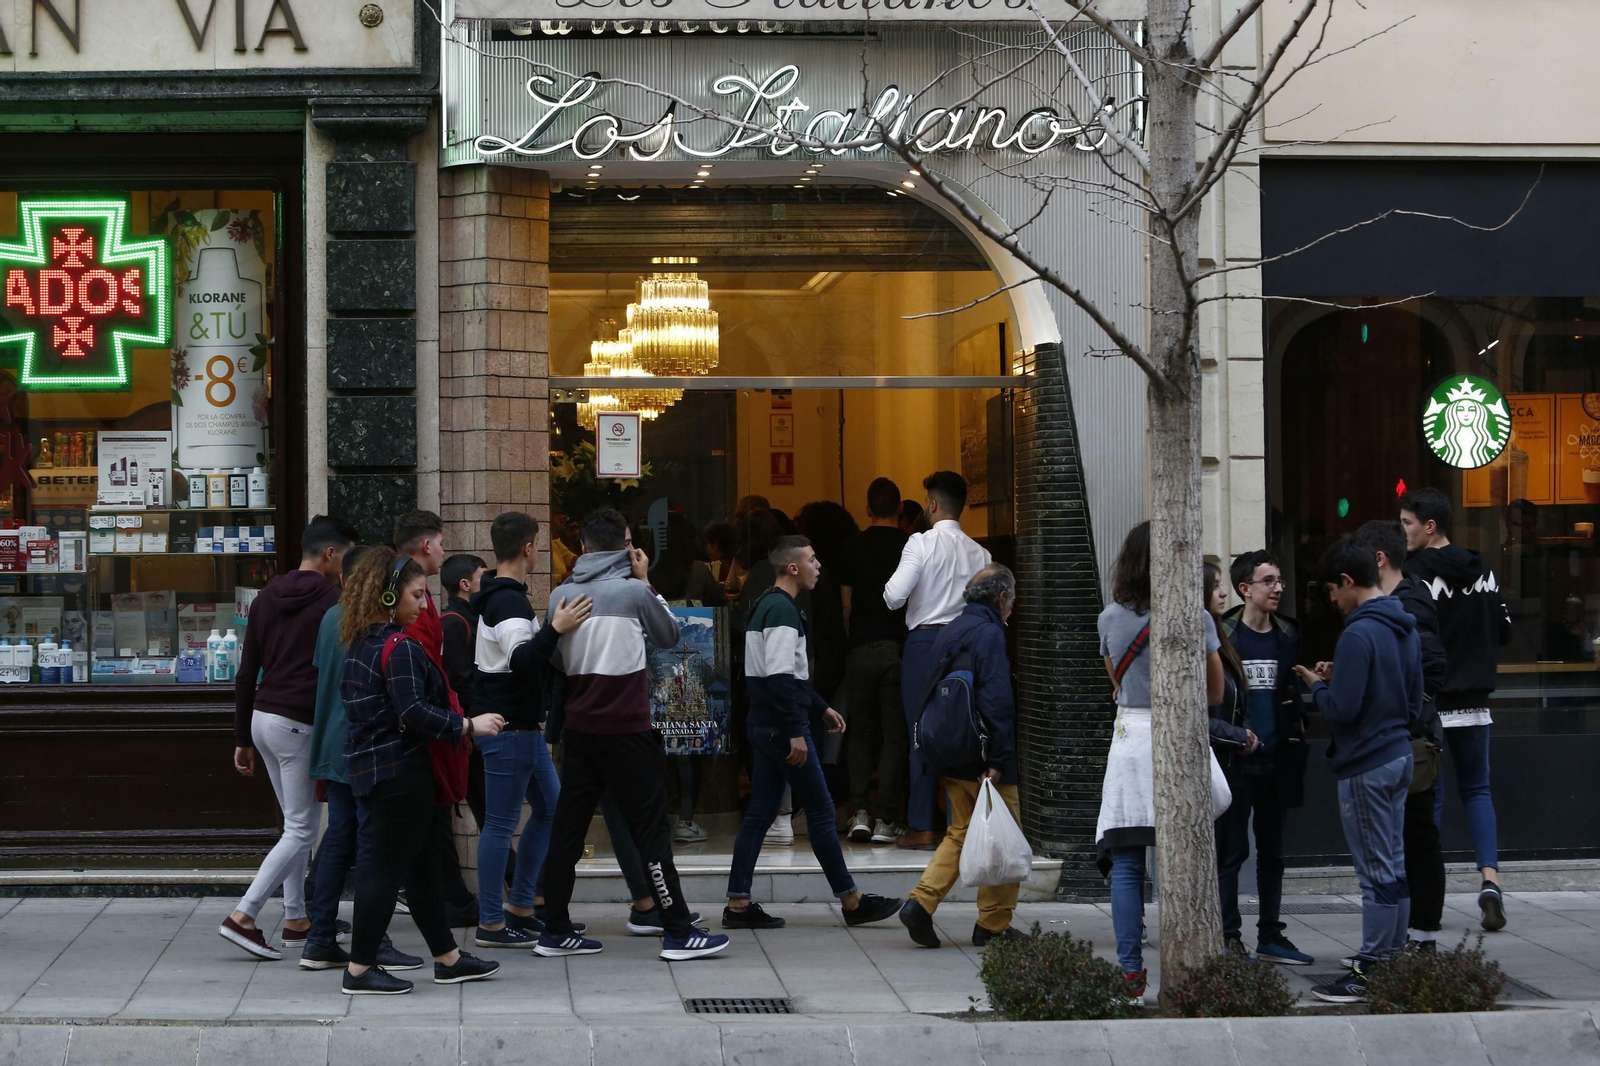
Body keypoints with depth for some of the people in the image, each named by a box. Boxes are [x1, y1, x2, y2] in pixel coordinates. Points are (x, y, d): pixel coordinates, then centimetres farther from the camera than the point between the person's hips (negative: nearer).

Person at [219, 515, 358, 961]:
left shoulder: (267, 597, 14)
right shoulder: (332, 601, -9)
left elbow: (246, 673, 15)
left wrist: (242, 738, 19)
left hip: (262, 718, 8)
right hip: (300, 723, -8)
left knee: (299, 821, 18)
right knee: (301, 830, -4)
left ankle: (296, 920, 18)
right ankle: (243, 916, -12)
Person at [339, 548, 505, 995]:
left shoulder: (363, 643, 12)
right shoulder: (399, 647, -17)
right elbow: (413, 712, -24)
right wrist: (468, 726, -18)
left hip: (371, 765, 10)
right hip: (399, 770, -10)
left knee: (421, 863, 15)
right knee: (389, 867, -4)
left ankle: (447, 958, 23)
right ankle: (360, 970, 1)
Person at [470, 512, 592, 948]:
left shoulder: (499, 597, 15)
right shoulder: (508, 602, -18)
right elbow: (521, 659, -32)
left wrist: (554, 628, 22)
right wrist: (555, 629, -40)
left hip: (521, 725, 11)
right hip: (507, 729, -11)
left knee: (550, 808, 16)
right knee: (501, 823, -4)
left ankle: (519, 907, 22)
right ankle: (491, 924, 3)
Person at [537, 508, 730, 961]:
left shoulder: (561, 595, 4)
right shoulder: (635, 592, -10)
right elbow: (669, 635, 8)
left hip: (579, 730, 5)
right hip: (627, 730, -5)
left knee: (568, 827, 9)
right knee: (650, 830, -1)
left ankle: (555, 931, 12)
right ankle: (678, 933, 2)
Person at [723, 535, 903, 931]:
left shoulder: (767, 605, 17)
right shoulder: (782, 609, -15)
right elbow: (781, 678, -23)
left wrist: (822, 708, 27)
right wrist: (796, 733, -23)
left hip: (763, 724, 10)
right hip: (783, 726, -10)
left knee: (760, 813, 8)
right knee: (821, 810, -2)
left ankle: (738, 903, 6)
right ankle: (851, 901, 5)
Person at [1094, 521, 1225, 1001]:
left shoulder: (1110, 619, 3)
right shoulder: (1196, 619, -4)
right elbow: (1215, 694, 6)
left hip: (1129, 739, 1)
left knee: (1126, 866, 3)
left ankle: (1130, 972, 1)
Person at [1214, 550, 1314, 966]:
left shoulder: (1288, 635, 9)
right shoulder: (1223, 635, -5)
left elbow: (1296, 693, 14)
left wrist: (1295, 742, 3)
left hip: (1276, 759, 5)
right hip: (1235, 760, -5)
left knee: (1272, 852, 11)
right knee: (1231, 850, -2)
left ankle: (1270, 937, 19)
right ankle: (1228, 937, 3)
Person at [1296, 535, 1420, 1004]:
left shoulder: (1359, 634, -18)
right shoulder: (1405, 629, 11)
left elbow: (1342, 708, -22)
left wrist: (1317, 686, -1)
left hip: (1366, 766, -9)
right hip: (1399, 755, 9)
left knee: (1377, 872, -5)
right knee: (1394, 866, 15)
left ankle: (1369, 972, -1)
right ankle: (1393, 958, 22)